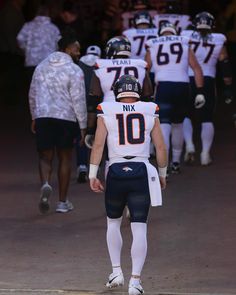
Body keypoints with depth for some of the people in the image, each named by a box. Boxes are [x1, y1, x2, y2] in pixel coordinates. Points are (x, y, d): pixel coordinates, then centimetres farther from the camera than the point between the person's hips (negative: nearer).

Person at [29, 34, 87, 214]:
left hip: (43, 117, 3)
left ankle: (45, 184, -22)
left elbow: (33, 95, 17)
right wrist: (83, 126, -2)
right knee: (65, 158, 9)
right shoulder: (74, 71, -6)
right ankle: (63, 202, 14)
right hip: (66, 118, -3)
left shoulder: (41, 67, 11)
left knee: (45, 157, 9)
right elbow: (79, 100, -8)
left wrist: (34, 118, 28)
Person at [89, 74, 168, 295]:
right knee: (139, 227, 1)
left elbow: (98, 145, -3)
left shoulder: (106, 112, 4)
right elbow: (161, 148, 8)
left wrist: (92, 175, -1)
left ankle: (116, 271, 18)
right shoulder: (150, 112, 6)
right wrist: (162, 174, 21)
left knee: (113, 222, 22)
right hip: (142, 172, 0)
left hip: (116, 171, 0)